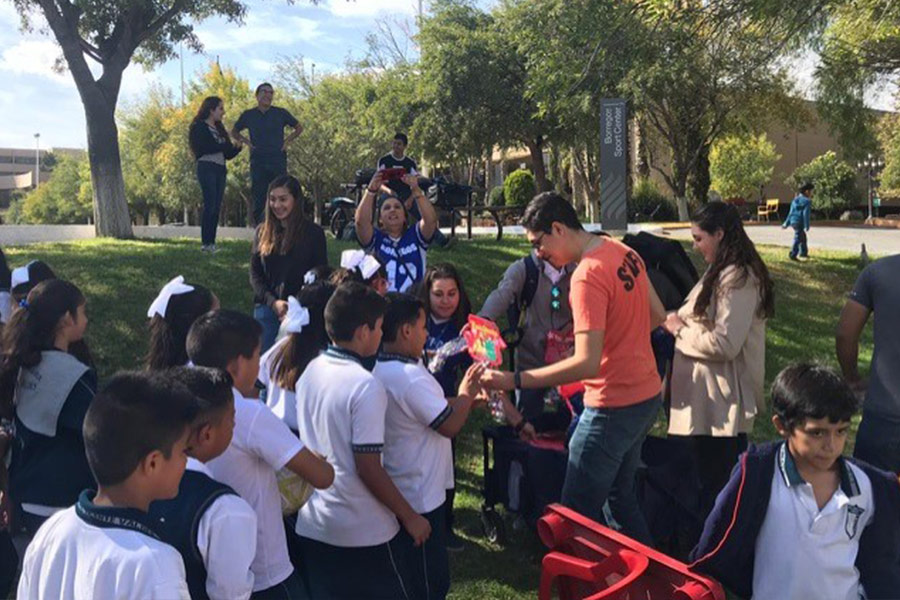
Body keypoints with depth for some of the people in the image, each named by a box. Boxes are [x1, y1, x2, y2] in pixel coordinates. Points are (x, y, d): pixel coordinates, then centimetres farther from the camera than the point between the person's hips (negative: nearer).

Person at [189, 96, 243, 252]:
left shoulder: (219, 129, 21)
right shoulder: (199, 127, 0)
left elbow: (228, 154, 16)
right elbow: (205, 147, -16)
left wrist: (237, 147, -2)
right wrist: (223, 145, -9)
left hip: (220, 170, 7)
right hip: (207, 168, -7)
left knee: (217, 207, 3)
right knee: (210, 205, -12)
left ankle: (212, 242, 4)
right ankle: (206, 243, -11)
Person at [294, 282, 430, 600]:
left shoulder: (310, 371, 0)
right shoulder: (365, 386, -22)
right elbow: (368, 469, -21)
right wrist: (410, 517, -11)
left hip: (311, 525, 7)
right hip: (364, 530, -6)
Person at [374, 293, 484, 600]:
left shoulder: (380, 370, 3)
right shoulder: (410, 377, -28)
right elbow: (450, 425, -22)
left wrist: (465, 399, 8)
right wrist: (466, 394, -6)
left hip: (395, 493, 10)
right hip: (419, 497, -9)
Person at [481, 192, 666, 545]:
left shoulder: (587, 276, -23)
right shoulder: (625, 253, 4)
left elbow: (587, 364, -29)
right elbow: (657, 316, 14)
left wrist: (513, 381, -28)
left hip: (613, 407, -10)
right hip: (648, 396, 10)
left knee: (578, 513, -1)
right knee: (621, 496, 24)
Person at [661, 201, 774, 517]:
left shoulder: (737, 278, -19)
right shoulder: (722, 272, 13)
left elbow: (725, 343, -24)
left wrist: (680, 330, -11)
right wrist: (681, 319, 7)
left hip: (718, 405, -10)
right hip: (713, 399, 10)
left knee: (713, 491, 0)